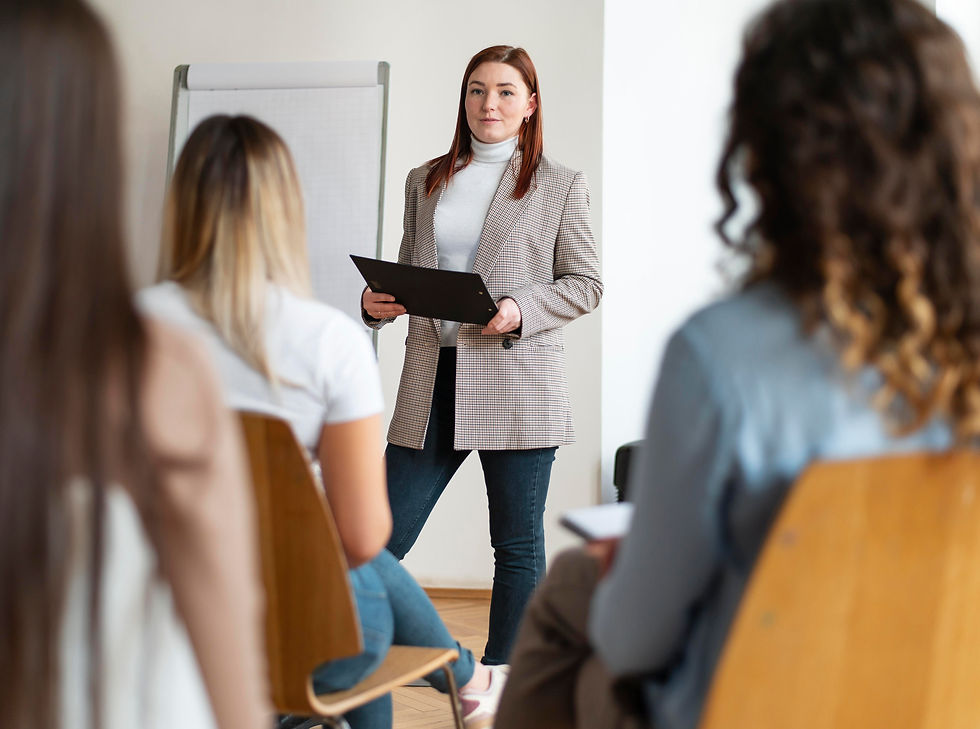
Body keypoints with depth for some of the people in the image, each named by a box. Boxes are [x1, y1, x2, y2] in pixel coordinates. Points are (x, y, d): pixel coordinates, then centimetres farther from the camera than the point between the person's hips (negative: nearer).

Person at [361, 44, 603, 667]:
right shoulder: (426, 181, 16)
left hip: (518, 384, -3)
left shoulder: (561, 185, 5)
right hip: (432, 381, 3)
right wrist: (377, 302, -1)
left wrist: (522, 310, -14)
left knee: (519, 545, 5)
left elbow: (586, 282, 3)